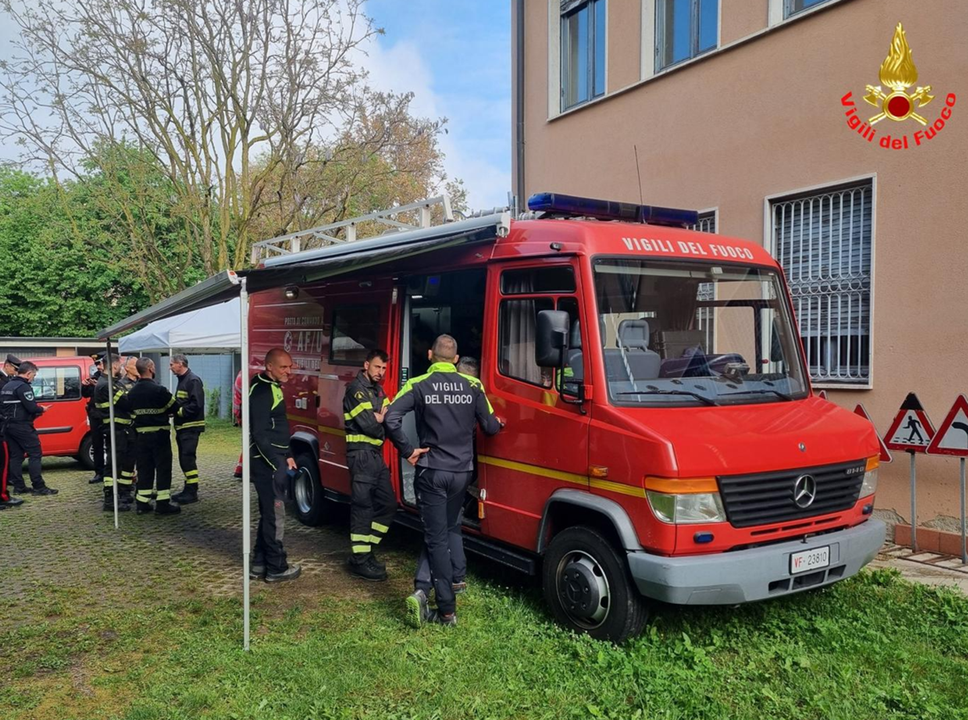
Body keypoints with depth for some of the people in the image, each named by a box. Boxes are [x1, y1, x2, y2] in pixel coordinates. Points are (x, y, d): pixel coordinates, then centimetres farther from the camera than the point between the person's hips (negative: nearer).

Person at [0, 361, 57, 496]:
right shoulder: (23, 386, -14)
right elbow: (31, 407, -21)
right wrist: (41, 410, 1)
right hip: (22, 426, -9)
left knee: (15, 456, 11)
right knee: (34, 454, -6)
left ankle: (18, 486, 11)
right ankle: (39, 487, -9)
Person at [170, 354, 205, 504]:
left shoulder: (193, 380, -14)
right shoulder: (182, 380, 16)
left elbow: (197, 405, -22)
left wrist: (179, 411, -17)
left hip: (191, 427, -10)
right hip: (182, 427, 10)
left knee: (188, 458, -9)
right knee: (184, 459, 13)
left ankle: (192, 492, -3)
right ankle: (188, 489, 21)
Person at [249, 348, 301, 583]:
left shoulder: (273, 388, 13)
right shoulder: (261, 391, -18)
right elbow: (260, 434, -23)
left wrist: (286, 456, 20)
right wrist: (277, 465, -23)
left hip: (275, 460, 10)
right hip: (266, 463, -10)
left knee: (268, 513, 16)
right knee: (275, 514, -2)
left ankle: (259, 564, 25)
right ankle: (276, 568, 8)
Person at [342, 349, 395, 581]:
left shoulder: (378, 391, 19)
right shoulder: (356, 389, -10)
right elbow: (370, 426, -19)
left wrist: (379, 417, -10)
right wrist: (383, 416, -1)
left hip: (377, 455, 9)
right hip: (362, 454, -9)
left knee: (387, 504, 11)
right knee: (363, 507, -7)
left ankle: (365, 550, 21)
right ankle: (359, 561, -1)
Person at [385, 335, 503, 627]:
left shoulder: (418, 385, -6)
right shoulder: (472, 385, 1)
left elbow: (390, 419, -19)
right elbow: (490, 427, 4)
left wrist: (407, 451, -9)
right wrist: (499, 425, 27)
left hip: (431, 471, -2)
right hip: (462, 471, 3)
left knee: (437, 537, 1)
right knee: (450, 529, 21)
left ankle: (447, 610, -1)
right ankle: (425, 588, 15)